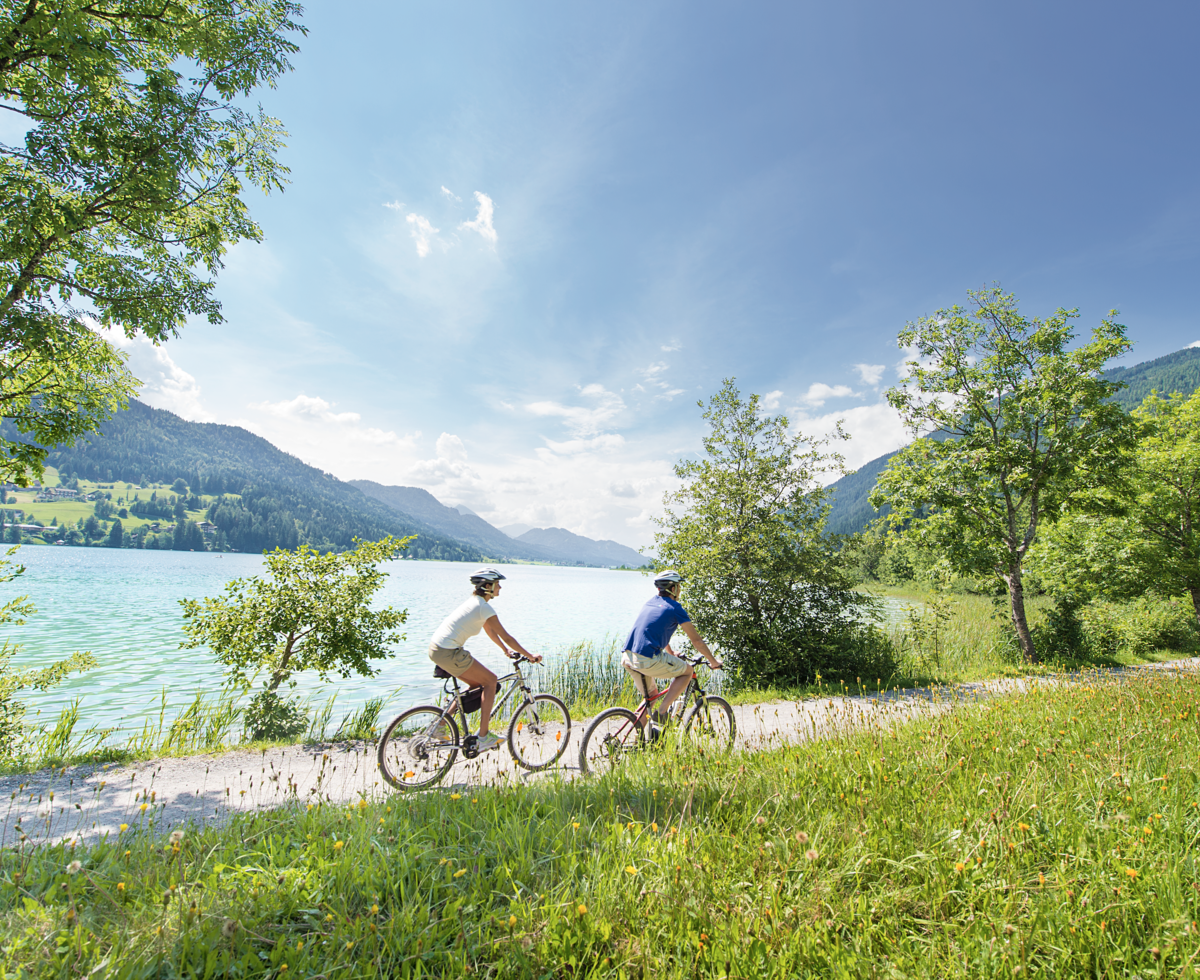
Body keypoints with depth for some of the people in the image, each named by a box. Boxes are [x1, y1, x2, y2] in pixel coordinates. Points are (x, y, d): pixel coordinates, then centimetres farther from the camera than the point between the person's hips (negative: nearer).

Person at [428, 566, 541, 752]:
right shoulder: (484, 607, -14)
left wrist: (506, 650, 32)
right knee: (490, 680, 0)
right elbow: (506, 637, -11)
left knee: (477, 684, 19)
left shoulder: (475, 602, 15)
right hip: (448, 653, -10)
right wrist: (530, 656, -2)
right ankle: (484, 737, 4)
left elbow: (490, 631, 27)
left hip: (436, 649, 10)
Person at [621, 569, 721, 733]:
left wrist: (671, 653, 51)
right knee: (687, 670, 12)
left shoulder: (649, 603, 22)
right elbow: (696, 640, 5)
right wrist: (713, 661, 18)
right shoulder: (675, 608, 1)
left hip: (627, 658, 8)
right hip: (649, 660, -8)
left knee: (651, 694, 26)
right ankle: (661, 712, 3)